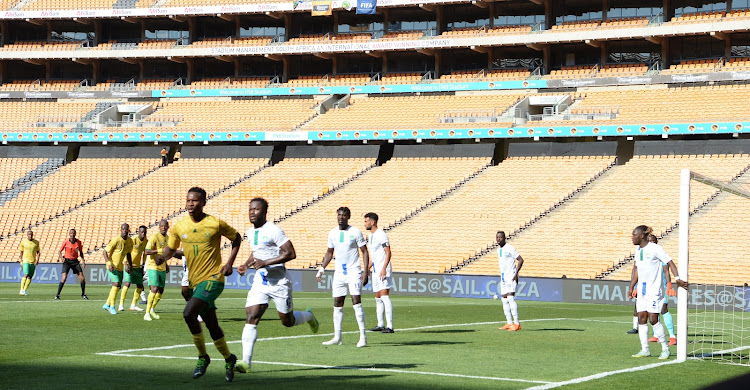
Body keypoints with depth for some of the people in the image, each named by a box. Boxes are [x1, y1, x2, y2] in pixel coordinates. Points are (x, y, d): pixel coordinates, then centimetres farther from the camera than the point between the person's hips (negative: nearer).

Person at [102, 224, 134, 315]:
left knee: (118, 287, 11)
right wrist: (109, 264, -26)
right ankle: (112, 307, -9)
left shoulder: (130, 241, 3)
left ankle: (107, 305, 26)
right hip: (112, 266, -7)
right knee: (116, 285, -18)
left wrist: (130, 265, 13)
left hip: (120, 267, 7)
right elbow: (105, 252, -16)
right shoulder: (116, 240, -18)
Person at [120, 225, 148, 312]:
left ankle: (133, 305, 15)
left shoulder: (146, 241, 1)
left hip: (137, 266, 6)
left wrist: (142, 265, 14)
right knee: (127, 284, -16)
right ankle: (121, 305, -10)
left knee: (140, 286, 5)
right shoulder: (133, 240, -17)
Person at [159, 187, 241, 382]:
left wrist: (229, 263, -3)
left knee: (189, 313, -23)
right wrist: (162, 257, -9)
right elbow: (170, 248, 14)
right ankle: (229, 359, 31)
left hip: (213, 279, -5)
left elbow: (236, 237, 6)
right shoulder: (179, 226, 2)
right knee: (212, 326, 10)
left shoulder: (215, 224, -8)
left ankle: (203, 356, -5)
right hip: (195, 281, 5)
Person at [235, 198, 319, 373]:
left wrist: (266, 263, -24)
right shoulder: (251, 232, 9)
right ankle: (246, 361, -12)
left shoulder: (273, 230, -16)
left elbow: (291, 253, -20)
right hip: (260, 282, 6)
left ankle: (308, 316, 42)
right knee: (251, 318, -10)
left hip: (279, 283, -6)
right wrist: (246, 265, 9)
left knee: (288, 322, 8)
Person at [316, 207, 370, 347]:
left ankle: (363, 337, -12)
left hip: (354, 272, -5)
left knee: (356, 301, -14)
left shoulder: (355, 232, -6)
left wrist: (365, 272, -12)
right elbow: (329, 253, 20)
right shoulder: (332, 233, 8)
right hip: (339, 273, 5)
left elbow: (364, 252, -3)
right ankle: (337, 337, 11)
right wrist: (322, 269, 11)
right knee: (337, 304, 5)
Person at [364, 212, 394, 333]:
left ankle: (389, 326, -17)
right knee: (378, 298, 12)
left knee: (384, 296, -15)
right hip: (375, 271, 9)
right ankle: (380, 324, 20)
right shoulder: (371, 236, 16)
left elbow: (388, 253, -17)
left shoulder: (381, 235, -12)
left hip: (383, 270, -9)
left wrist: (384, 269, -24)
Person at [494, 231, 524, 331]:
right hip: (503, 277, 9)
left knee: (510, 298, -16)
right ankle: (509, 323, 12)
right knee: (504, 300, 7)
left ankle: (516, 324, -16)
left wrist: (516, 274, -18)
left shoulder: (509, 248, -12)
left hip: (511, 277, -9)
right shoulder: (498, 249, 14)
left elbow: (521, 260, -12)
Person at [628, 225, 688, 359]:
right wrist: (631, 287, 19)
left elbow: (670, 263, -12)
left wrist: (677, 278, -24)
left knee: (653, 319, -11)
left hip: (654, 290, -7)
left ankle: (665, 349, 1)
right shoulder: (638, 250, 12)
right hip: (641, 290, 8)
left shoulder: (655, 249, -11)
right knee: (641, 319, 2)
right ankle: (644, 350, 7)